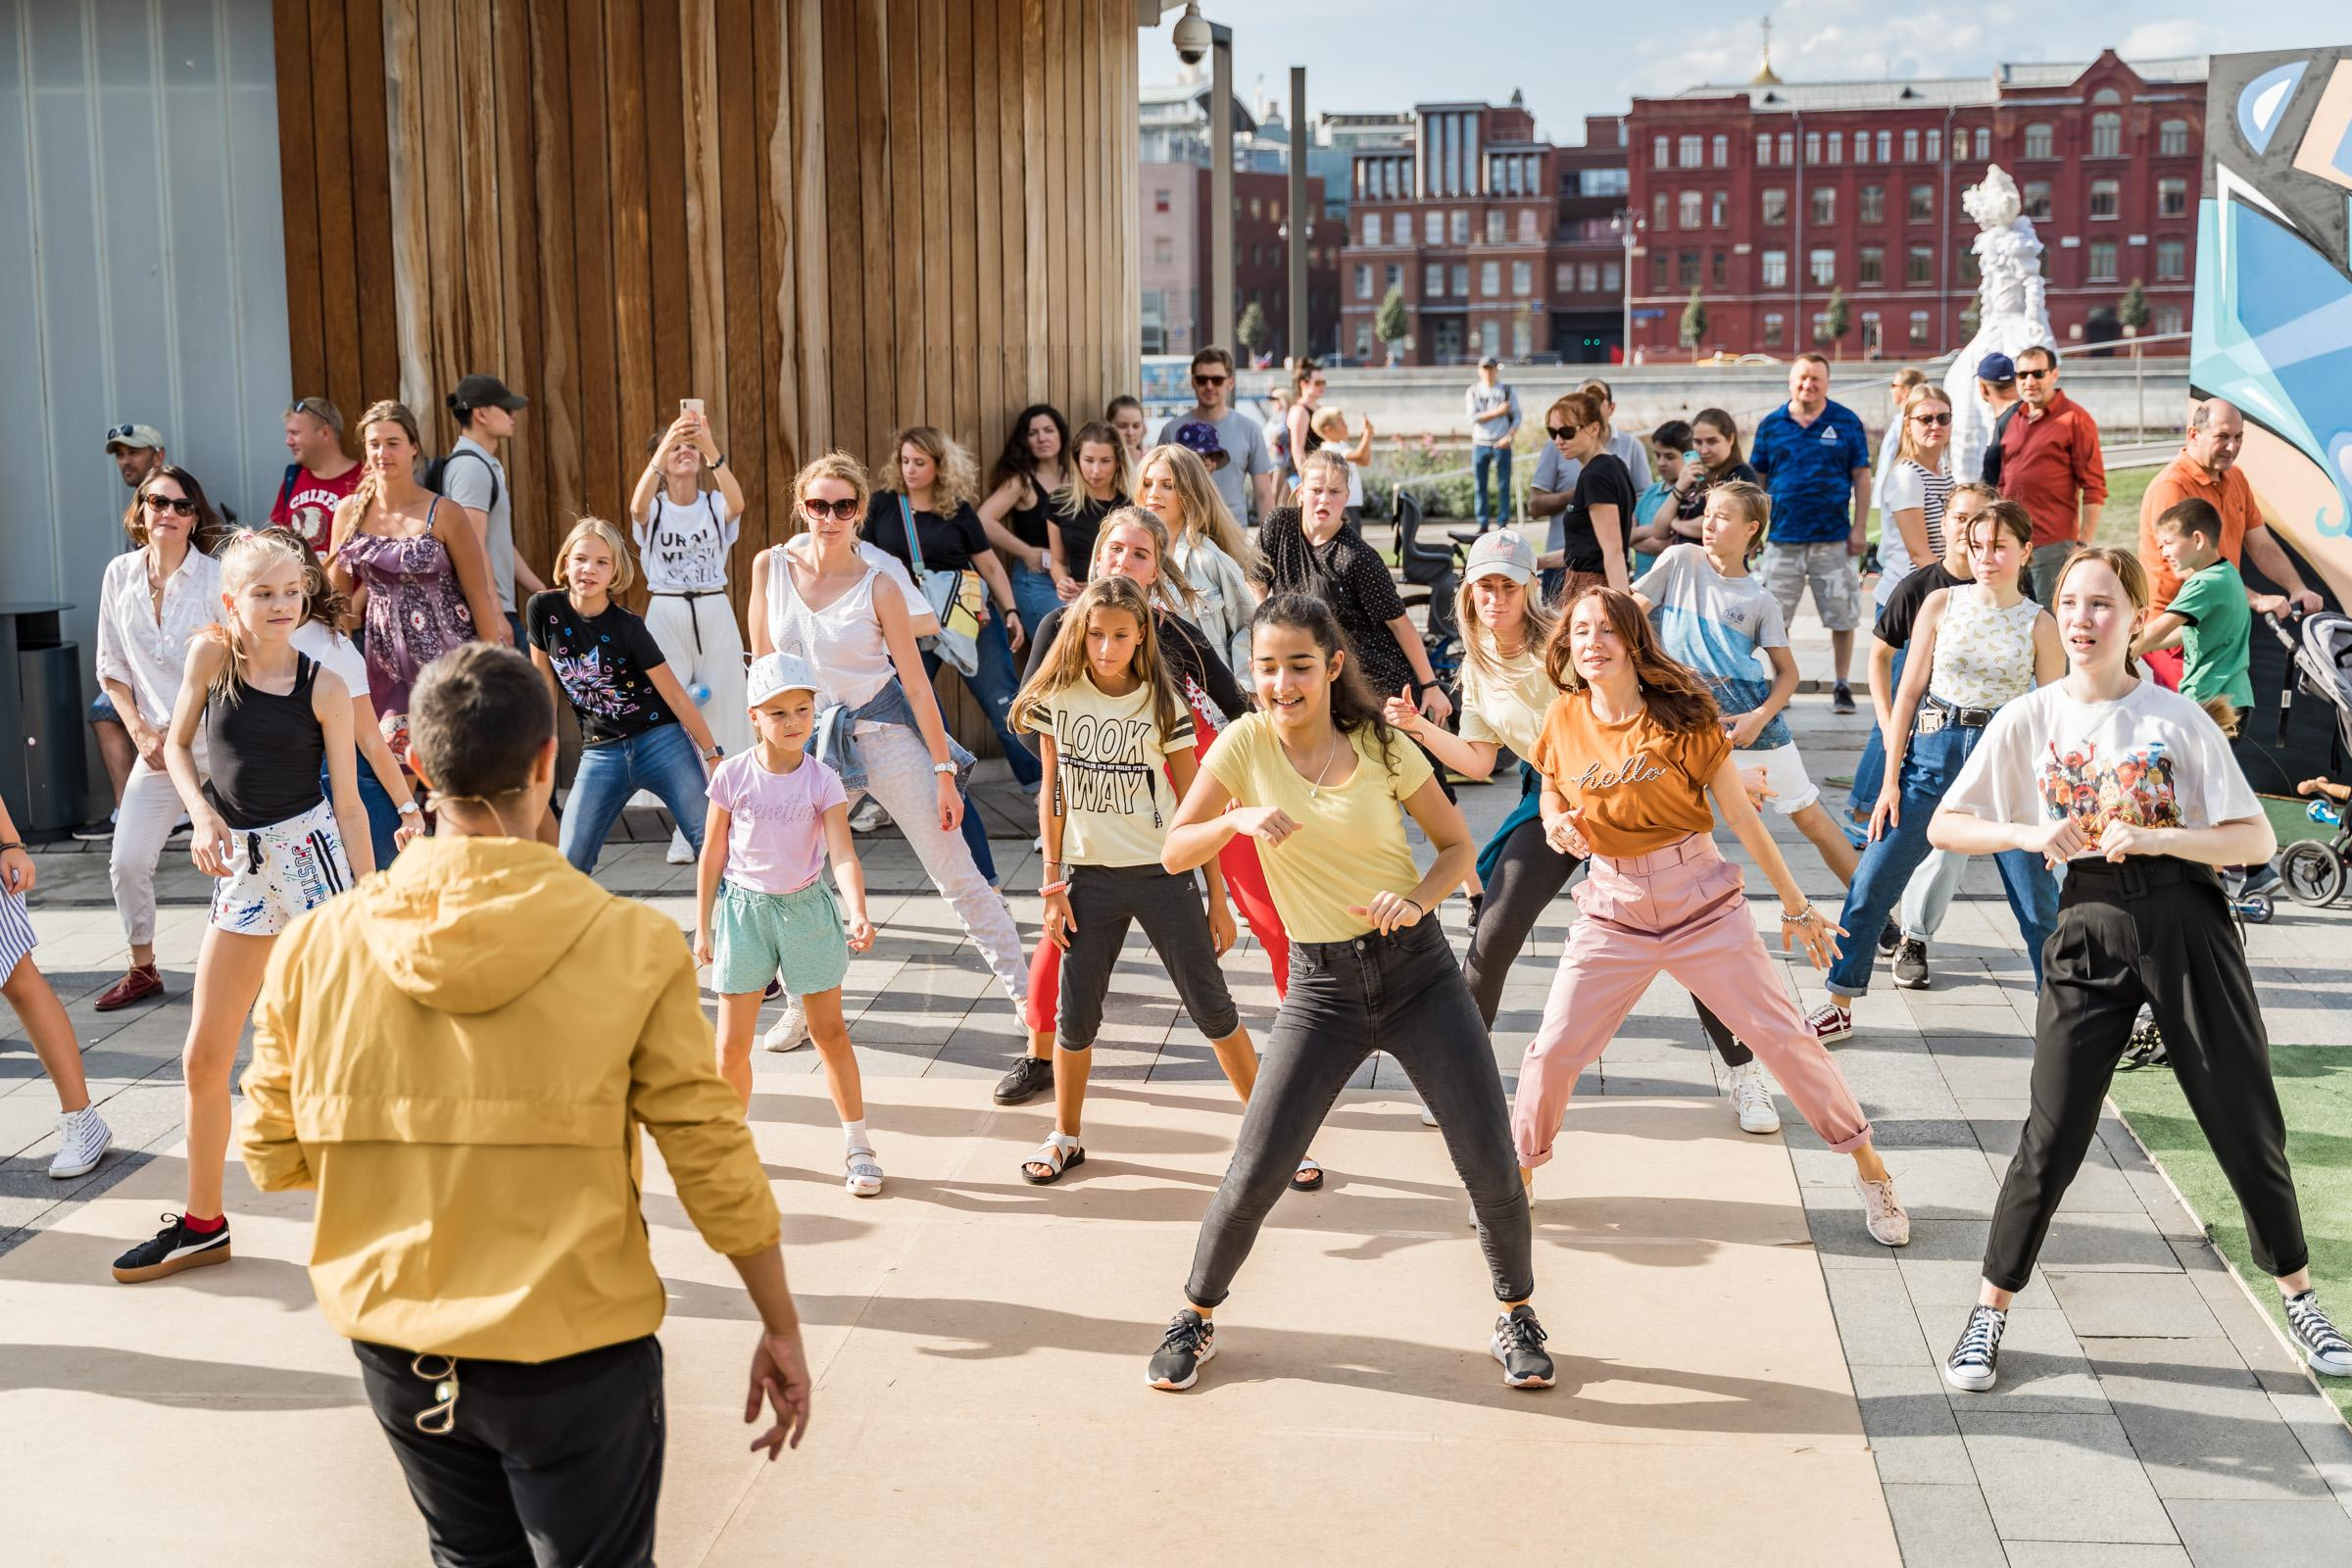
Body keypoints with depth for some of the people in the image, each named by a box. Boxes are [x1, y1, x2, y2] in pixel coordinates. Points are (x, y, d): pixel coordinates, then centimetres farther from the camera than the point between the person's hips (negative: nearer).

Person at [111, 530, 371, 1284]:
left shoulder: (324, 687, -5)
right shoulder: (210, 656, -1)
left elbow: (347, 801, -3)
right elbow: (177, 745, 13)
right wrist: (200, 814, -6)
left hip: (311, 856, -4)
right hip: (241, 868, 4)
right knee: (202, 1058, 9)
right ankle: (202, 1223, 25)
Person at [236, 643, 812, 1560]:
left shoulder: (318, 944, -8)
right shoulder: (632, 944, -16)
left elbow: (272, 1156, 1)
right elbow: (713, 1162, -12)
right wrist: (781, 1330, 0)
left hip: (397, 1347, 4)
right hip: (573, 1349, -3)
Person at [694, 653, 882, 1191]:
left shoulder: (822, 782, -10)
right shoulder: (732, 776, -7)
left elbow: (843, 855, -19)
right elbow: (713, 853, 3)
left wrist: (858, 914, -36)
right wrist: (703, 926, 5)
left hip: (806, 906, -1)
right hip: (745, 907, 1)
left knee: (830, 1033, 6)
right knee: (731, 1044, 3)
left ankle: (858, 1146, 17)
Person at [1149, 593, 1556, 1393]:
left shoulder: (1383, 748, -5)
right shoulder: (1245, 744, -5)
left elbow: (1457, 845, 4)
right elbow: (1173, 854, -1)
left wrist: (1415, 901, -15)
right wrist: (1236, 818, -20)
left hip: (1418, 971, 0)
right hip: (1321, 987, 0)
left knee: (1491, 1162, -2)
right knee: (1255, 1174, -3)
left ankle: (1517, 1318, 23)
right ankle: (1196, 1316, 22)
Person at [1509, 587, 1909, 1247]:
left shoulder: (1682, 713, -9)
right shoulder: (1565, 719, -1)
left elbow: (1741, 814, -3)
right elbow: (1551, 790, 18)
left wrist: (1795, 904, 2)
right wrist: (1554, 823, -7)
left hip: (1700, 899, -2)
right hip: (1612, 909, 2)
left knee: (1782, 1035, 1)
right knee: (1552, 1051, -2)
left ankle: (1868, 1166, 17)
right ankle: (1517, 1177, 20)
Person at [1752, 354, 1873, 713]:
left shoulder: (1846, 422, 2)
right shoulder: (1771, 424, 6)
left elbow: (1861, 477, 3)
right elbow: (1757, 480, 10)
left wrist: (1858, 529, -4)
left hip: (1834, 538, -1)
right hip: (1782, 539, 1)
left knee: (1842, 617, 3)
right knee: (1775, 620, 5)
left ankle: (1842, 687, 15)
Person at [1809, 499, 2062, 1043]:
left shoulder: (2039, 625, 0)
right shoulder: (1941, 603, 2)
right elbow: (1909, 690, 3)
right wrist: (1891, 779, -1)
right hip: (1933, 752, 1)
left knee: (2039, 904, 2)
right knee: (1871, 883, 0)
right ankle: (1838, 1005, 13)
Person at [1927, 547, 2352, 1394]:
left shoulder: (2177, 718, -2)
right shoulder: (2028, 720, 2)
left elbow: (2256, 839, -3)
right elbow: (1944, 827, 4)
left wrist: (2153, 838, -17)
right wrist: (2031, 833, -12)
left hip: (2184, 918, 0)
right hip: (2090, 927, 0)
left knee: (2245, 1120, 7)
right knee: (2053, 1135, -2)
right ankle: (1989, 1310, 12)